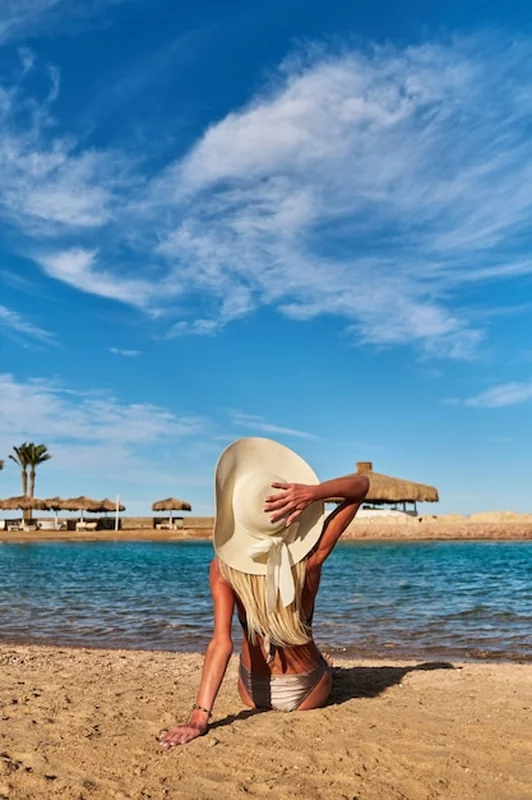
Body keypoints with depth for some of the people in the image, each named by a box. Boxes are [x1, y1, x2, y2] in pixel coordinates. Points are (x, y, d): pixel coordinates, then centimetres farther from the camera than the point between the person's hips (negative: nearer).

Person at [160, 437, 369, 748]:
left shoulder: (223, 568, -25)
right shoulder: (310, 558, -24)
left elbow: (222, 644, -32)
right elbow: (362, 484, -19)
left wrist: (200, 716, -34)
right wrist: (313, 492, -35)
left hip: (254, 694, 0)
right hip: (308, 694, 0)